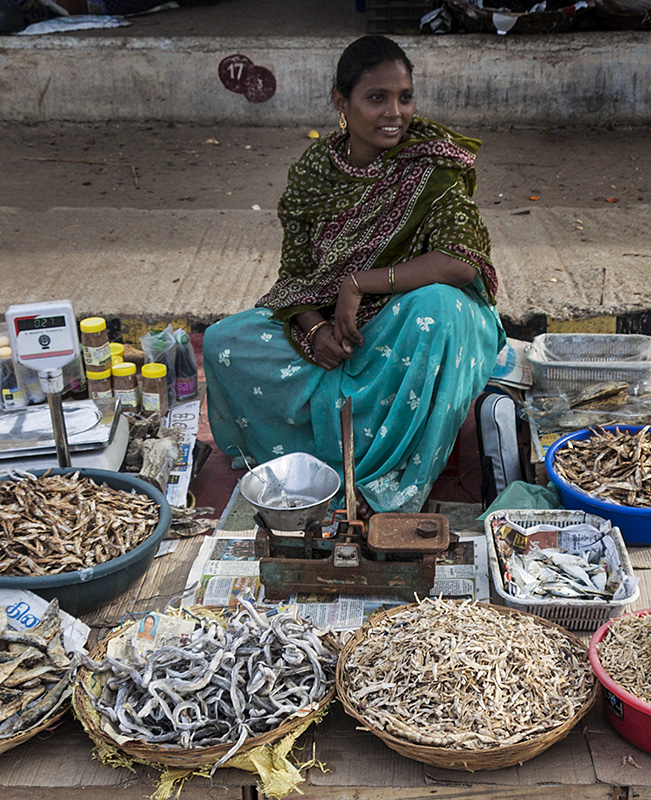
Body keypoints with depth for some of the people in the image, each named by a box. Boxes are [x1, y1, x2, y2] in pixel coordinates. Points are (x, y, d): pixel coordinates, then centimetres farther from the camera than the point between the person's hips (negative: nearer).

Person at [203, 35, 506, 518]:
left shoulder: (431, 167, -14)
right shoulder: (315, 171, -3)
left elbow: (462, 261, -27)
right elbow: (295, 270, 2)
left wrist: (358, 283, -26)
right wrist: (314, 328, -19)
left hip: (407, 326, -3)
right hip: (328, 325, 4)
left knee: (434, 305, -38)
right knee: (226, 344, -16)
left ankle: (392, 483, -24)